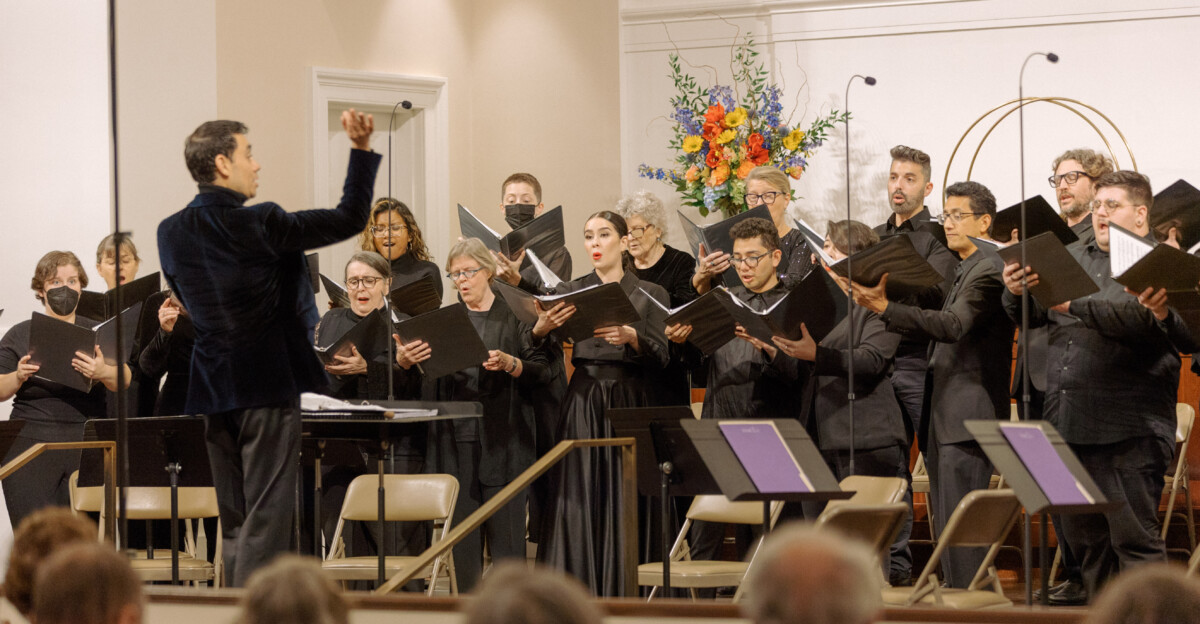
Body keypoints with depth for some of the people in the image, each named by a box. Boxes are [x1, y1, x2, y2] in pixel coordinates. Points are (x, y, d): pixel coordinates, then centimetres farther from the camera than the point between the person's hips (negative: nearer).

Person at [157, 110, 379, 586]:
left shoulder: (171, 233, 3)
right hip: (270, 386, -6)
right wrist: (361, 148, -8)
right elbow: (350, 219, -13)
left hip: (213, 389, 6)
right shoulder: (260, 225, -16)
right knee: (267, 517, -4)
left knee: (233, 523, 13)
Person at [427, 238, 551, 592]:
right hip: (456, 436, 4)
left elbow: (542, 371, -1)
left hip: (502, 437, -4)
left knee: (506, 528, -6)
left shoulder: (514, 316, 5)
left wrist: (508, 363, -18)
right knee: (462, 524, 3)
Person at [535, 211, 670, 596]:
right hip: (583, 402, 1)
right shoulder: (571, 292, 11)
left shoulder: (649, 295, 8)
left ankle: (622, 592, 1)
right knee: (577, 500, -6)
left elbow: (660, 356, -5)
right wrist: (540, 329, -22)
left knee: (623, 502, -4)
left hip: (629, 401, -1)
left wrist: (630, 337, -24)